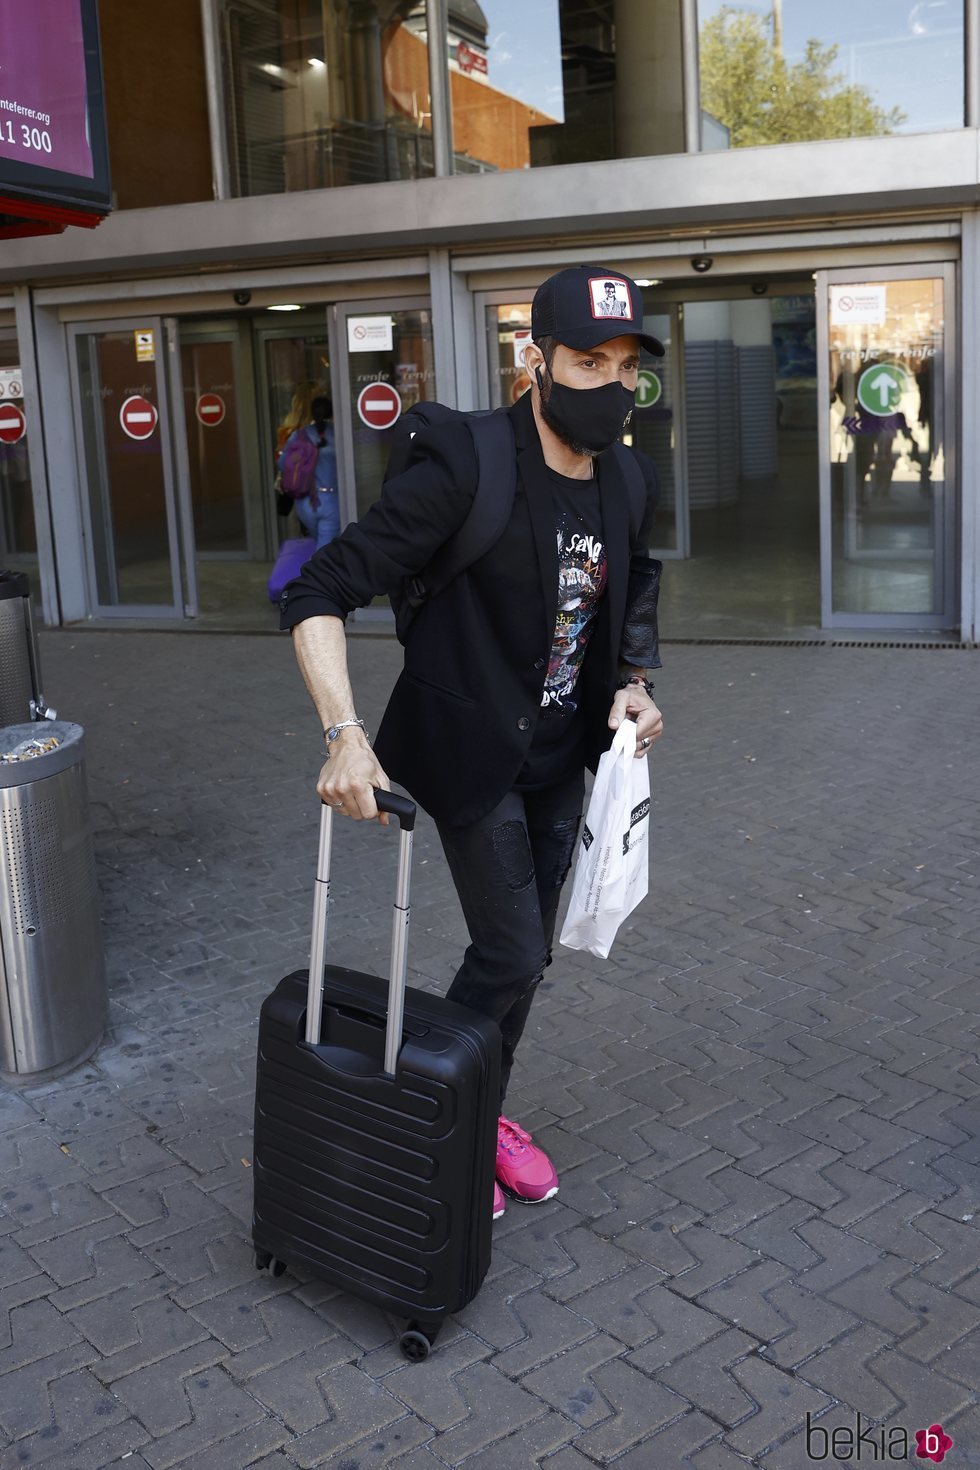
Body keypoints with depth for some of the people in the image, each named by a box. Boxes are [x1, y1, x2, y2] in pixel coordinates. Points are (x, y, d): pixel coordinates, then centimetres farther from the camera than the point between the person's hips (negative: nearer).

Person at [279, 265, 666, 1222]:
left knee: (526, 955, 16)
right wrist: (344, 736, -36)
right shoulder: (465, 470, -24)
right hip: (472, 756, -6)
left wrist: (634, 689, -3)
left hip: (562, 758, 7)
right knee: (511, 954, -4)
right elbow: (318, 596, -25)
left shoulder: (628, 485, -2)